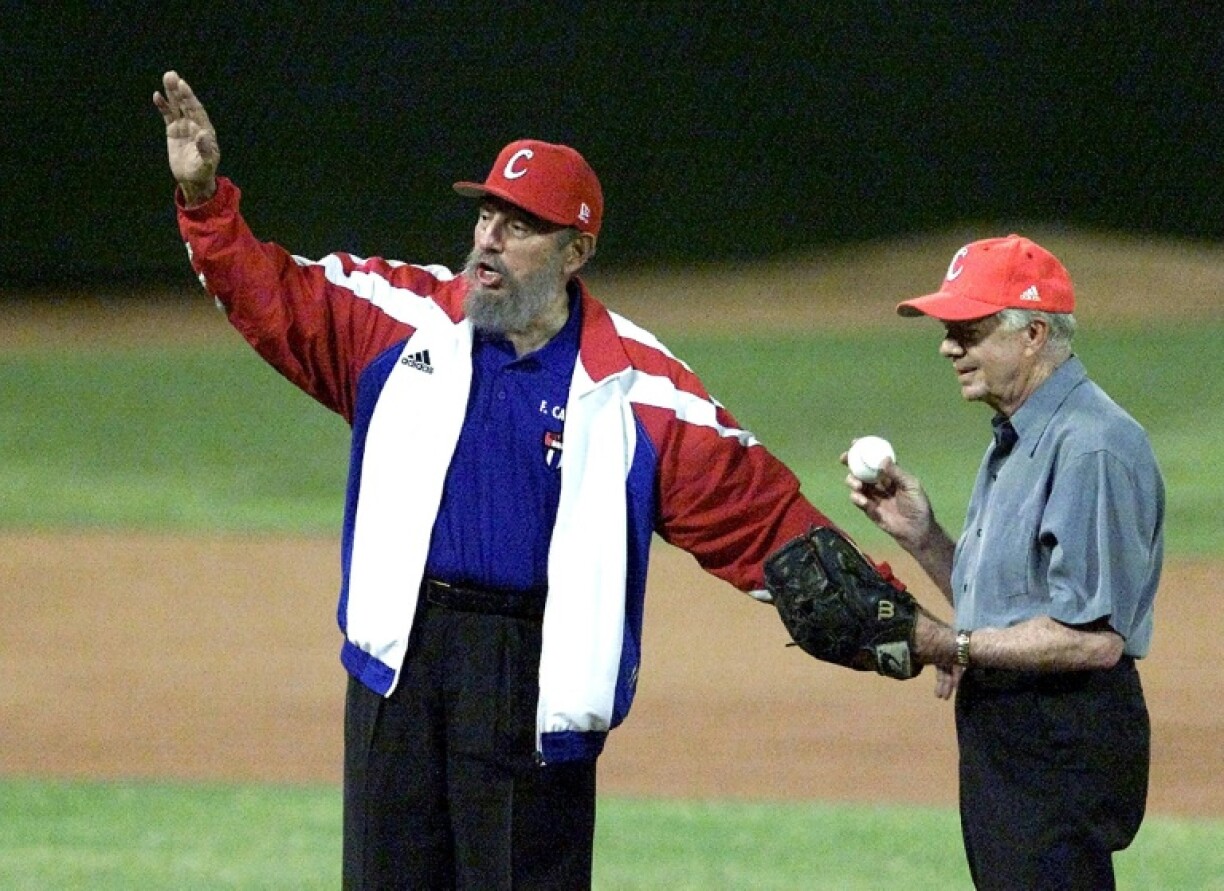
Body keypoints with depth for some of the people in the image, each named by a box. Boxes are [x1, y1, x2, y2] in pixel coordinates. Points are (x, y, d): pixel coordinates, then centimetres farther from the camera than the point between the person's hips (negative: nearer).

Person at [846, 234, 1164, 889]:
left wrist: (954, 644, -20)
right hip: (1004, 738, 11)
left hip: (1067, 749, -11)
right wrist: (918, 534, 6)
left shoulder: (1092, 447, -18)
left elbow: (1094, 637, -24)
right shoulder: (1012, 441, 17)